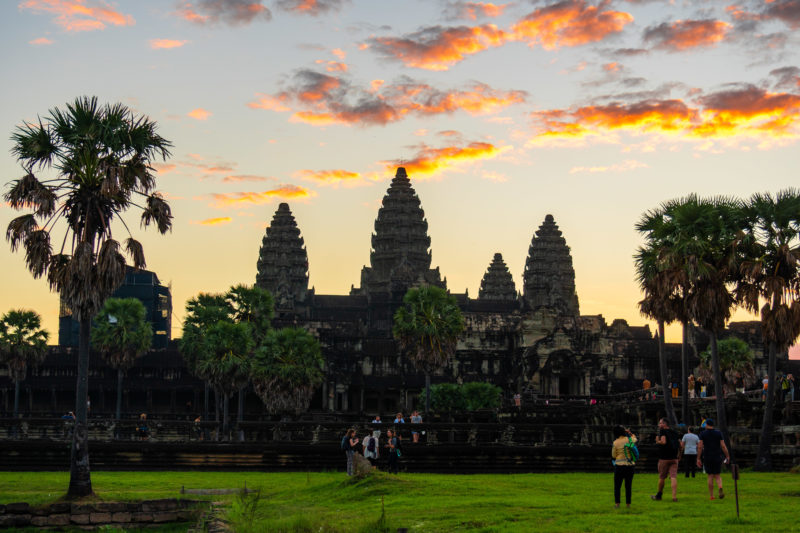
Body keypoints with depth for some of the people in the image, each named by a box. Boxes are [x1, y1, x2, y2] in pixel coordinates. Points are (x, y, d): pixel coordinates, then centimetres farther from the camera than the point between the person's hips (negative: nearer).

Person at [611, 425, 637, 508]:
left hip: (619, 465, -3)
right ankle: (628, 503, 11)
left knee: (617, 486, 5)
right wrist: (629, 432, 36)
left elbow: (613, 456, 1)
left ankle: (617, 503, -1)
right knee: (628, 486, 10)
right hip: (630, 465, 3)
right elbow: (634, 437, 26)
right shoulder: (629, 439, 0)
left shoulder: (615, 443, -8)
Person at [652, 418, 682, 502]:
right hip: (674, 458, 5)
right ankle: (674, 496, -15)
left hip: (664, 458, -5)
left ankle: (658, 496, 21)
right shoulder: (674, 432, 13)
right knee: (673, 477, -3)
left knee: (662, 477, 8)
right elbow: (681, 445, 14)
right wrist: (679, 454, 26)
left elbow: (664, 442, -21)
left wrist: (657, 441, -2)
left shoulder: (663, 431, -6)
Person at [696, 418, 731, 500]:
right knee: (718, 476, 9)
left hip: (707, 457, -1)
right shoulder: (718, 433, 2)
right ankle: (720, 488, -21)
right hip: (717, 457, 1)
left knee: (710, 476, 6)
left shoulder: (703, 434, -1)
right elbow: (723, 446, -3)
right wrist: (727, 456, 5)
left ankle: (711, 495, 4)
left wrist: (698, 459, -3)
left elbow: (700, 447, -6)